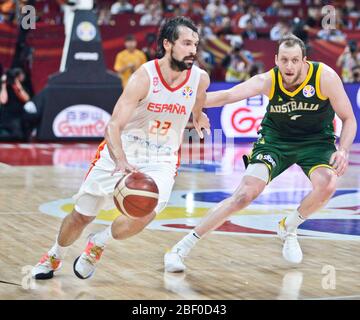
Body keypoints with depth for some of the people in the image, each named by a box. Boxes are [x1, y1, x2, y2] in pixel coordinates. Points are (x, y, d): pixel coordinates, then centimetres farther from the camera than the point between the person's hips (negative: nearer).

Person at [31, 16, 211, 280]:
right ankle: (55, 256, 40)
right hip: (121, 153, -2)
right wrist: (121, 162, -45)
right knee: (82, 216, 8)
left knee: (143, 216, -25)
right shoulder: (144, 77, -22)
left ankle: (98, 244, 6)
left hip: (161, 161, 2)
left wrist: (198, 116, 36)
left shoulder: (200, 78, -10)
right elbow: (114, 125, -29)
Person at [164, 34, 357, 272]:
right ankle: (182, 247, -10)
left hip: (316, 140, 1)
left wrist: (343, 151, -28)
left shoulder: (325, 77, -21)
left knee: (327, 184, -31)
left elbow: (349, 119, -10)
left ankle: (289, 228, 2)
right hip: (275, 139, 0)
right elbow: (228, 96, -28)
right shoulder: (269, 81, -19)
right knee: (246, 193, -18)